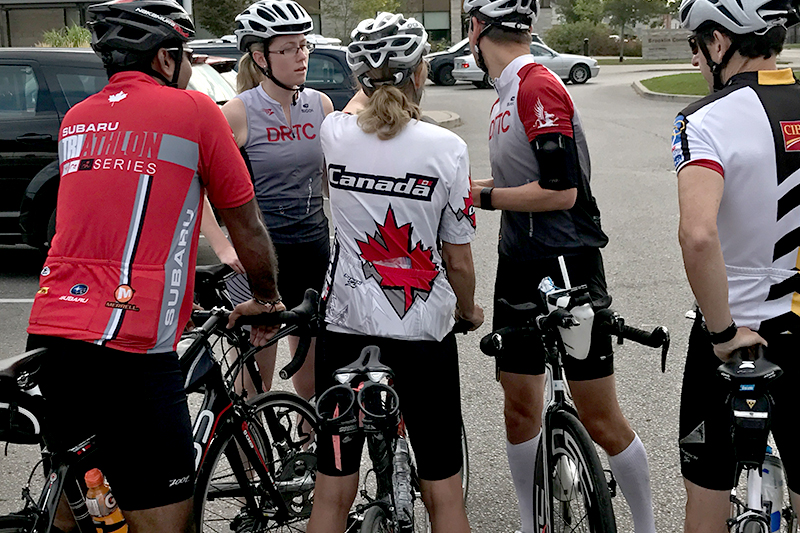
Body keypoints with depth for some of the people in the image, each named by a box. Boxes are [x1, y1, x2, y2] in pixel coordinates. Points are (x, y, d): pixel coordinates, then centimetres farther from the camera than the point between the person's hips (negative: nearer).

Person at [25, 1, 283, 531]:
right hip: (131, 349, -7)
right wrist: (267, 299, 25)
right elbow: (246, 224, 8)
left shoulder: (77, 119, 18)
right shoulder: (193, 110, 0)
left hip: (49, 333, 7)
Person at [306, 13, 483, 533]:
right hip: (424, 331, -2)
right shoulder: (446, 148, -11)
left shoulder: (335, 132, -4)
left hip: (346, 327, 2)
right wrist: (469, 310, 15)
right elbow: (459, 261, -4)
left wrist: (377, 79, 41)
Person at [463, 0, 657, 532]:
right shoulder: (510, 91, 12)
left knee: (599, 418, -1)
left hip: (567, 267, -9)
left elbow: (561, 191, -23)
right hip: (520, 267, 9)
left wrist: (485, 197, -13)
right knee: (520, 406, 12)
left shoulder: (539, 86, -17)